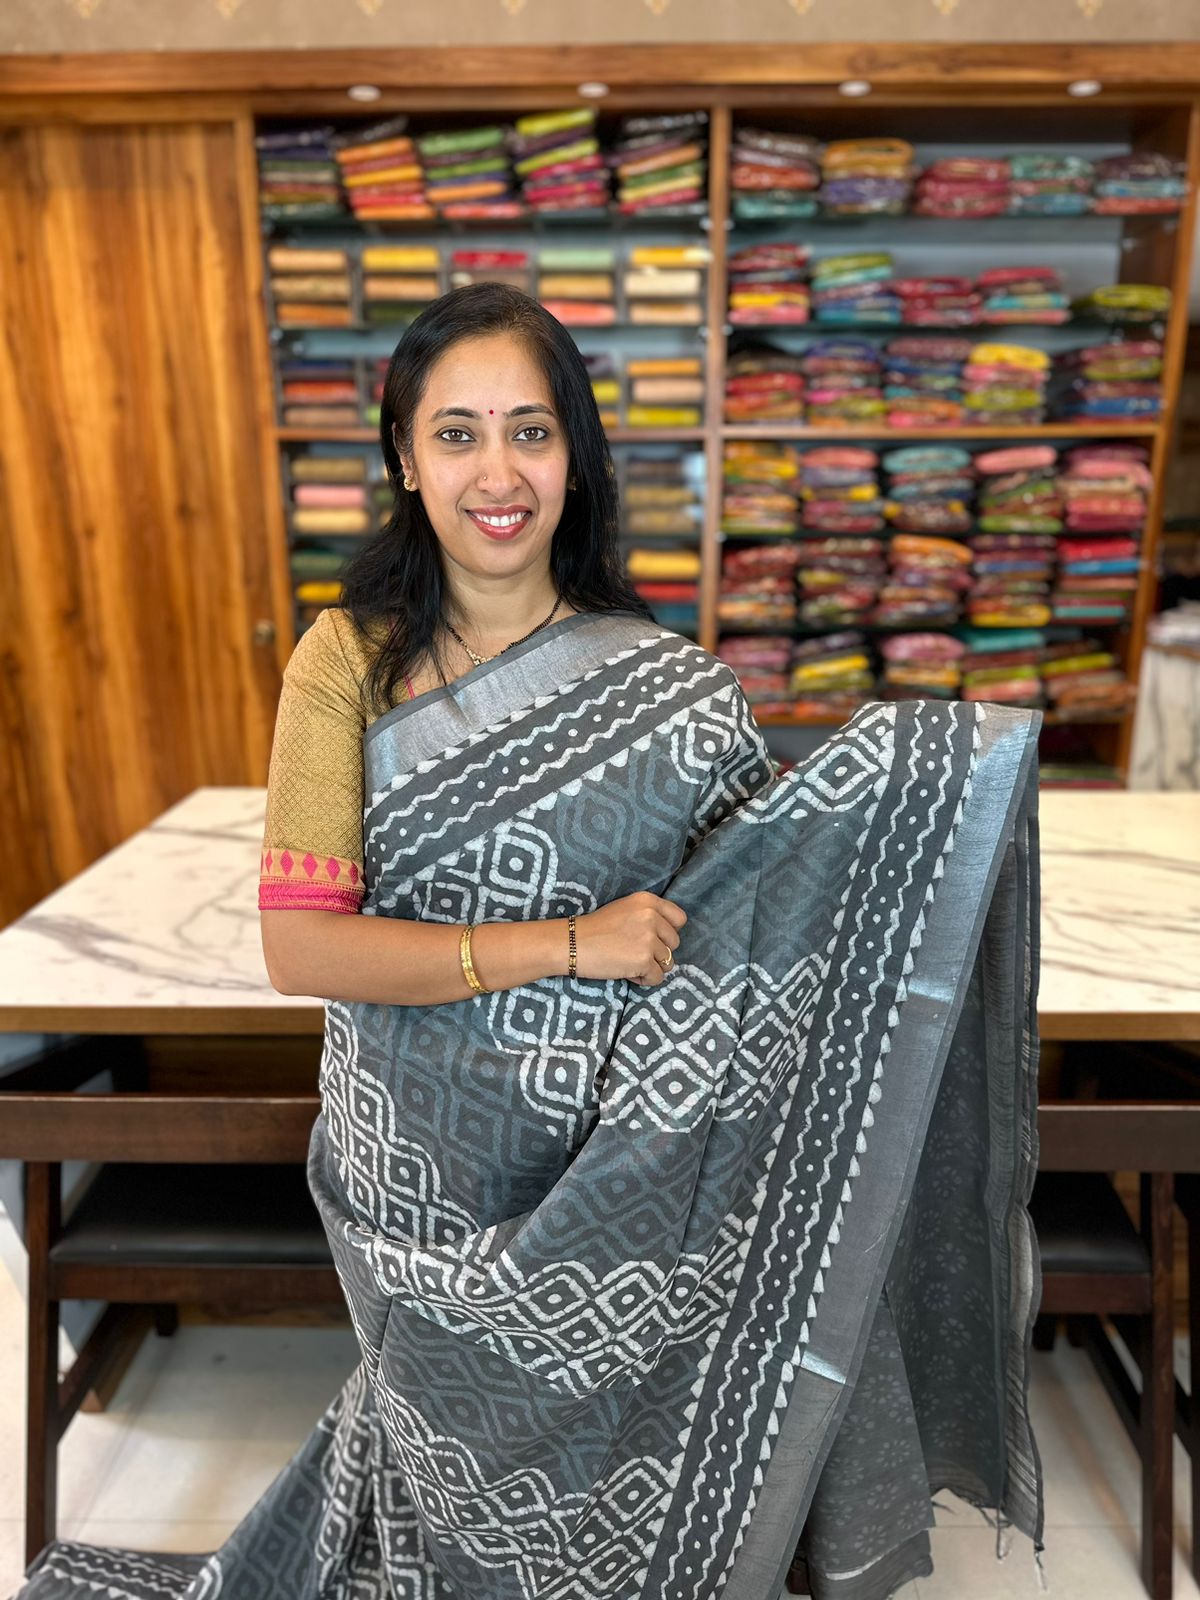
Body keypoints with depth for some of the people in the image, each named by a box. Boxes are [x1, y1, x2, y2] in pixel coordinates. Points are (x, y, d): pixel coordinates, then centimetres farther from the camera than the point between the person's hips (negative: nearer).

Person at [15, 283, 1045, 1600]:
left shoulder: (664, 682, -8)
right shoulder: (350, 661, -12)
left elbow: (770, 888, -1)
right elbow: (300, 946, -18)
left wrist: (925, 801, -16)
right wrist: (567, 945, -23)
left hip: (619, 1165, 1)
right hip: (426, 1169, 0)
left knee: (629, 1456, 22)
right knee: (474, 1450, 23)